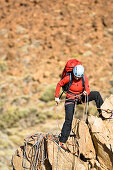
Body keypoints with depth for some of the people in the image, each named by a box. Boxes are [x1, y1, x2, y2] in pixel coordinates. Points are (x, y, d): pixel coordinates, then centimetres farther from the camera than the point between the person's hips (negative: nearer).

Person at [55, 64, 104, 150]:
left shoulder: (84, 78, -13)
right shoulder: (68, 78, -20)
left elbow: (87, 89, -11)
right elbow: (59, 84, -6)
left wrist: (86, 92, -36)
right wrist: (57, 97, -4)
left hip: (80, 97, 3)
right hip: (70, 100, -3)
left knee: (96, 94, -14)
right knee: (68, 120, -14)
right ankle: (62, 141, -11)